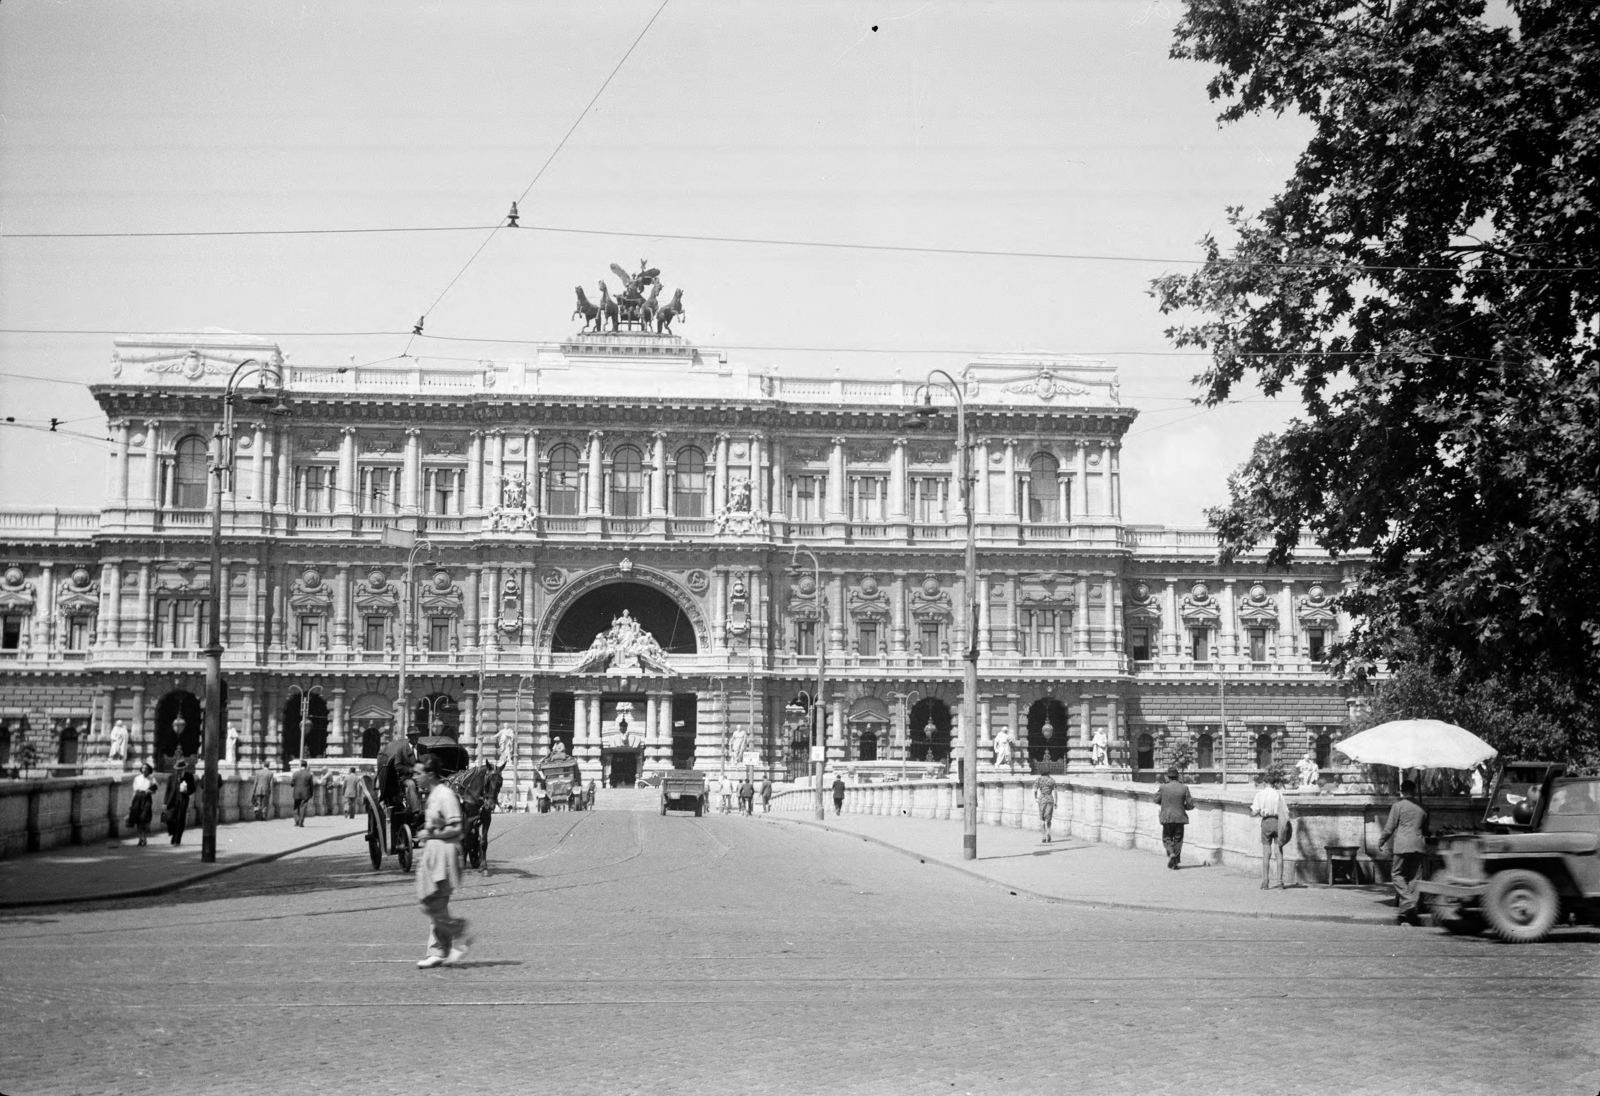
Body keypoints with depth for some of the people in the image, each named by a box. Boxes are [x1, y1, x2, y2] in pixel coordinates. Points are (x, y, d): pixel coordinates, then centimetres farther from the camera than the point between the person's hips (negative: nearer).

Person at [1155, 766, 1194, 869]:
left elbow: (1157, 800, 5)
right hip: (1180, 818, 1)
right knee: (1177, 839, 11)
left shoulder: (1163, 788, -7)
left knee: (1167, 838, 14)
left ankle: (1171, 853, -12)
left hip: (1167, 817, -1)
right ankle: (1175, 862, 11)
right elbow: (1190, 805, -3)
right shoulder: (1184, 788, -6)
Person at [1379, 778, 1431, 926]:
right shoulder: (1423, 808, 12)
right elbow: (1425, 830, 19)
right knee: (1414, 877, 5)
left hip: (1403, 845, -4)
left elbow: (1389, 828, -1)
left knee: (1397, 874, 3)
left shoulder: (1398, 806, -1)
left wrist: (1381, 842, 13)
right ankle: (1408, 911, 4)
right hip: (1419, 846, 4)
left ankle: (1408, 902, -16)